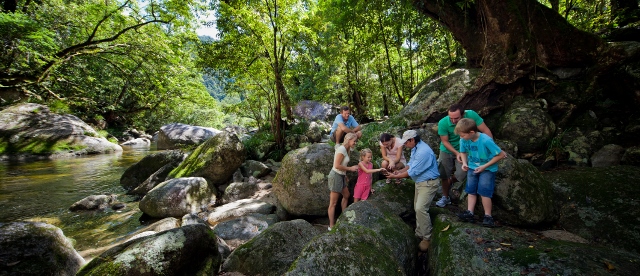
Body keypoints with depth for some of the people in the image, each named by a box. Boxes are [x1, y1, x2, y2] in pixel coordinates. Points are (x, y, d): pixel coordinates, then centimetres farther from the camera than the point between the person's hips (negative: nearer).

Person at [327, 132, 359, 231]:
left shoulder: (346, 149, 10)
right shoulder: (342, 149, -18)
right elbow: (337, 165, -23)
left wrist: (345, 176, 11)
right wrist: (350, 168, -14)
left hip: (341, 176, 10)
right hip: (336, 176, -10)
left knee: (346, 196, 24)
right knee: (333, 203, 0)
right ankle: (331, 226, 11)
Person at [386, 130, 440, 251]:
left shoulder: (423, 152, -27)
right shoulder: (415, 148, 5)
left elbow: (412, 172, -24)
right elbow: (410, 164, 13)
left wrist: (396, 176, -15)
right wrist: (399, 172, 0)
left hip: (428, 183, -10)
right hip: (420, 181, 10)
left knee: (421, 209, -15)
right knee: (417, 208, 14)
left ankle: (426, 238, -1)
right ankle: (419, 234, 27)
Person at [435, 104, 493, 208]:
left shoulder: (471, 115, -25)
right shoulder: (443, 123, -25)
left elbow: (486, 131, -19)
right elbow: (445, 141, -16)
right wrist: (456, 153, -27)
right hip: (447, 150, 0)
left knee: (461, 175, -6)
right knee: (444, 175, 6)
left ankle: (450, 182, 31)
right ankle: (445, 197, 31)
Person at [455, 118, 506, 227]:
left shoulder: (486, 140, -28)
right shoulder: (463, 140, -14)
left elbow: (501, 154, -18)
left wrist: (484, 166, -19)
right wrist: (464, 163, -11)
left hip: (487, 169, -5)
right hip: (472, 167, 5)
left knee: (484, 191, -9)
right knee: (471, 190, 5)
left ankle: (488, 216, 4)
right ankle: (469, 213, 11)